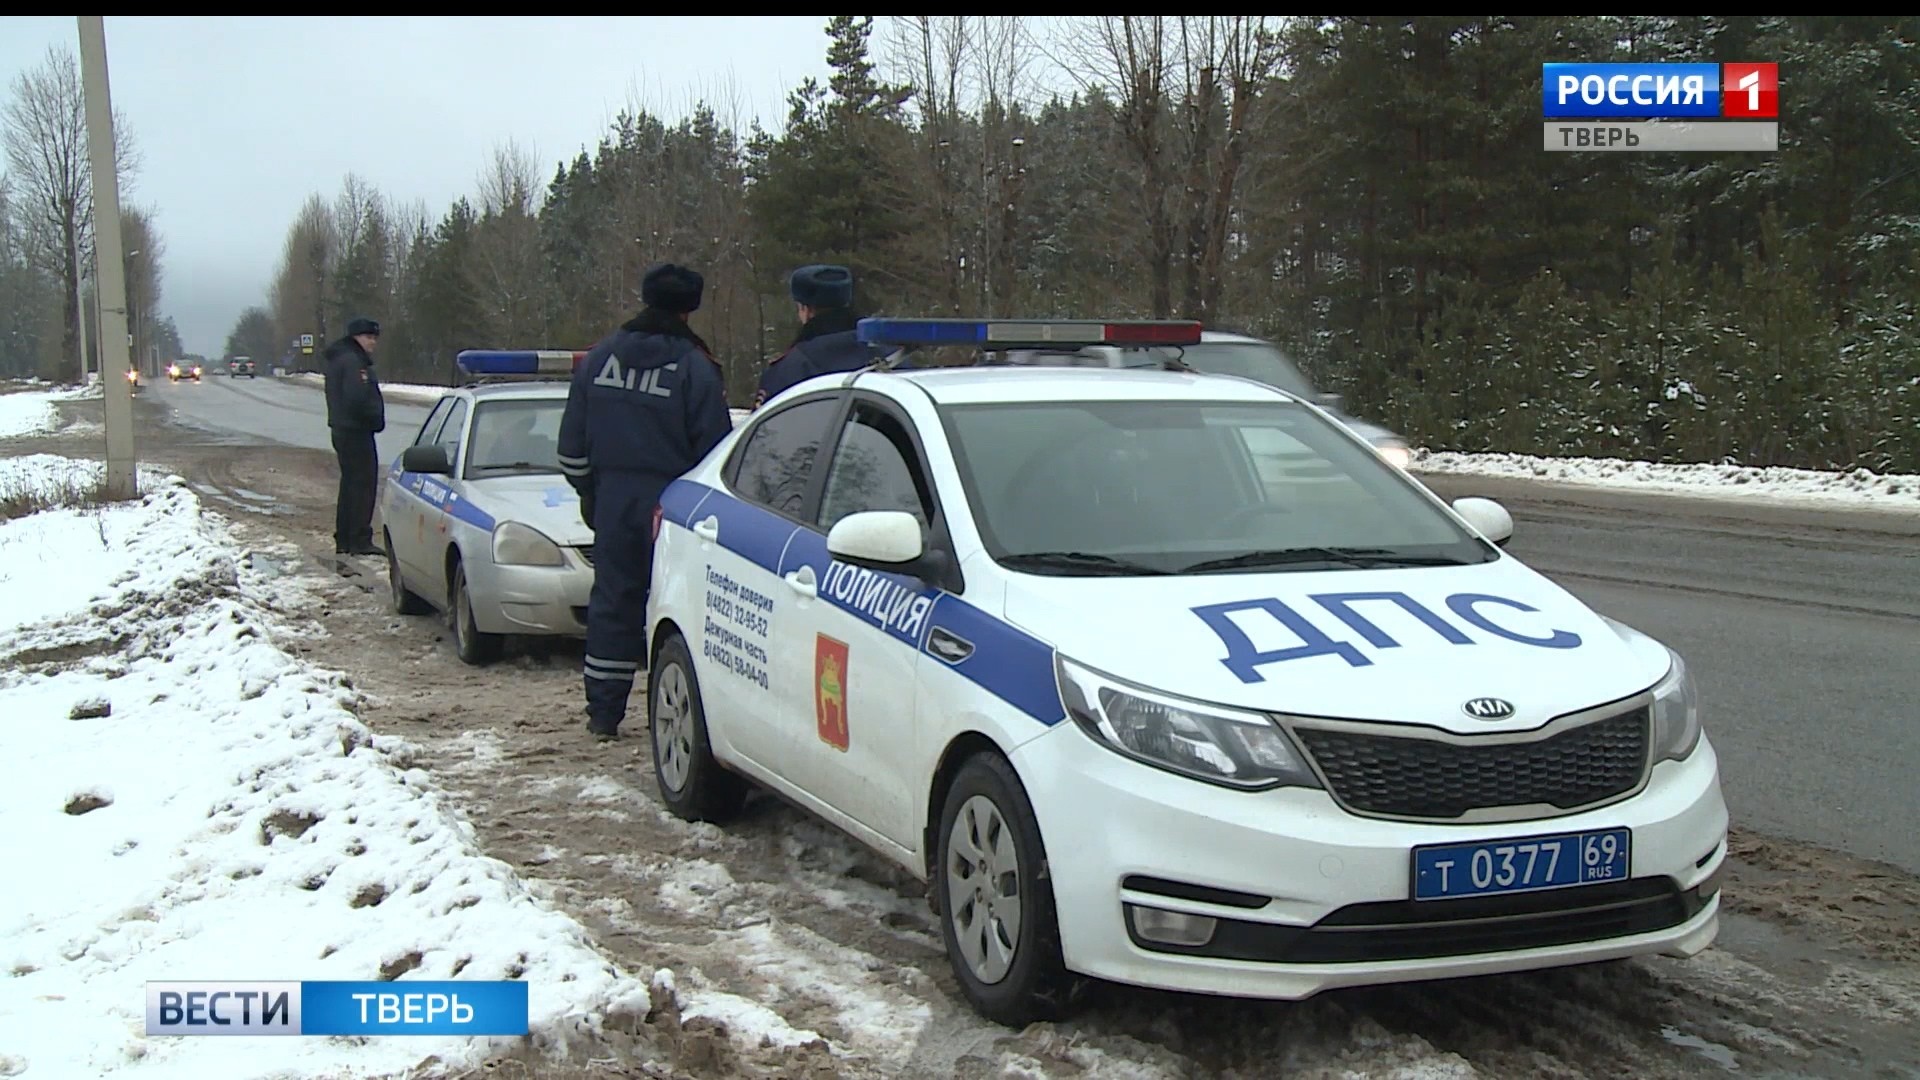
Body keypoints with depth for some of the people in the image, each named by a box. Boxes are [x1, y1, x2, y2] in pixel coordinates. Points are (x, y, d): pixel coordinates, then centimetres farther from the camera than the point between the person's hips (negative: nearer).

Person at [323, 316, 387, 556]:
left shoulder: (339, 359, 19)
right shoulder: (352, 361, -15)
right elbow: (357, 398, -25)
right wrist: (376, 419, -13)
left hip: (343, 430, 11)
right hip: (356, 430, -11)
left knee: (350, 483, 15)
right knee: (363, 483, -8)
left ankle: (343, 540, 19)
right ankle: (360, 540, -9)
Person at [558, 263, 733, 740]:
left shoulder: (598, 357, 7)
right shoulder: (696, 366, -8)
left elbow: (572, 445, 11)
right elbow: (714, 447, -8)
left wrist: (589, 493, 21)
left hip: (613, 500, 4)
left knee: (612, 599, 10)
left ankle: (604, 712, 13)